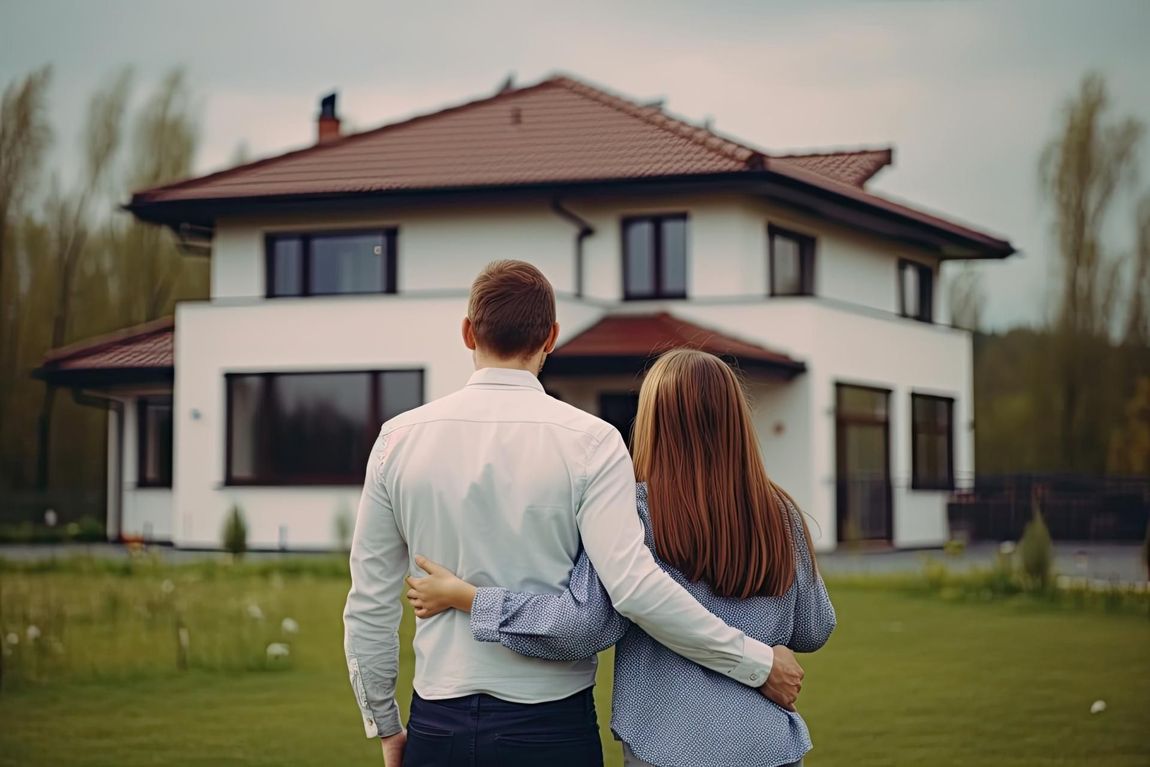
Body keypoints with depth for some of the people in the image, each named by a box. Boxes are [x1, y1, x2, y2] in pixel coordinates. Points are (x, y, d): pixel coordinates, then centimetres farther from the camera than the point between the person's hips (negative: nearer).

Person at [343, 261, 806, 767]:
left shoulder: (400, 438, 0)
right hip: (550, 725, -2)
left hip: (438, 724, 2)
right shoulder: (589, 441, -8)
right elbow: (635, 588, -18)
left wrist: (385, 726, 15)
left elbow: (369, 605, 3)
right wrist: (758, 664, -9)